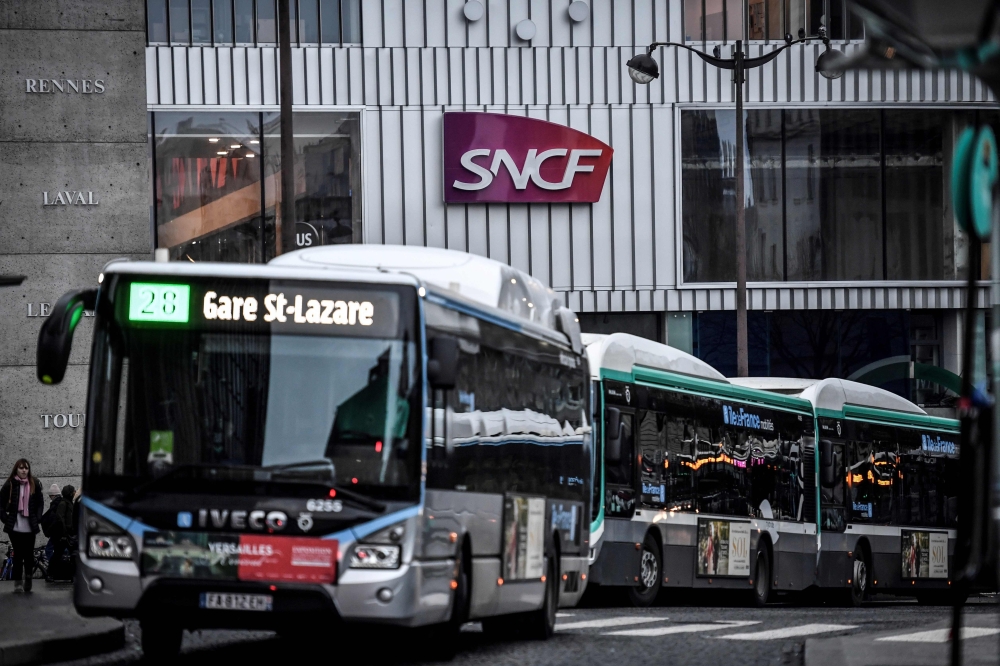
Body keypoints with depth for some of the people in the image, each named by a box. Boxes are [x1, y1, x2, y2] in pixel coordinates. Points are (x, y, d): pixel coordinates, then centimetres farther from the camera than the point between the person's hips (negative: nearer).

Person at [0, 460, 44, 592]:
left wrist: (38, 518, 2)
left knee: (29, 553, 2)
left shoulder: (35, 484, 4)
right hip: (15, 526, -1)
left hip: (30, 526, 1)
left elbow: (40, 502, 11)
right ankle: (17, 582, 4)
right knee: (18, 553, -1)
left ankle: (28, 576, 22)